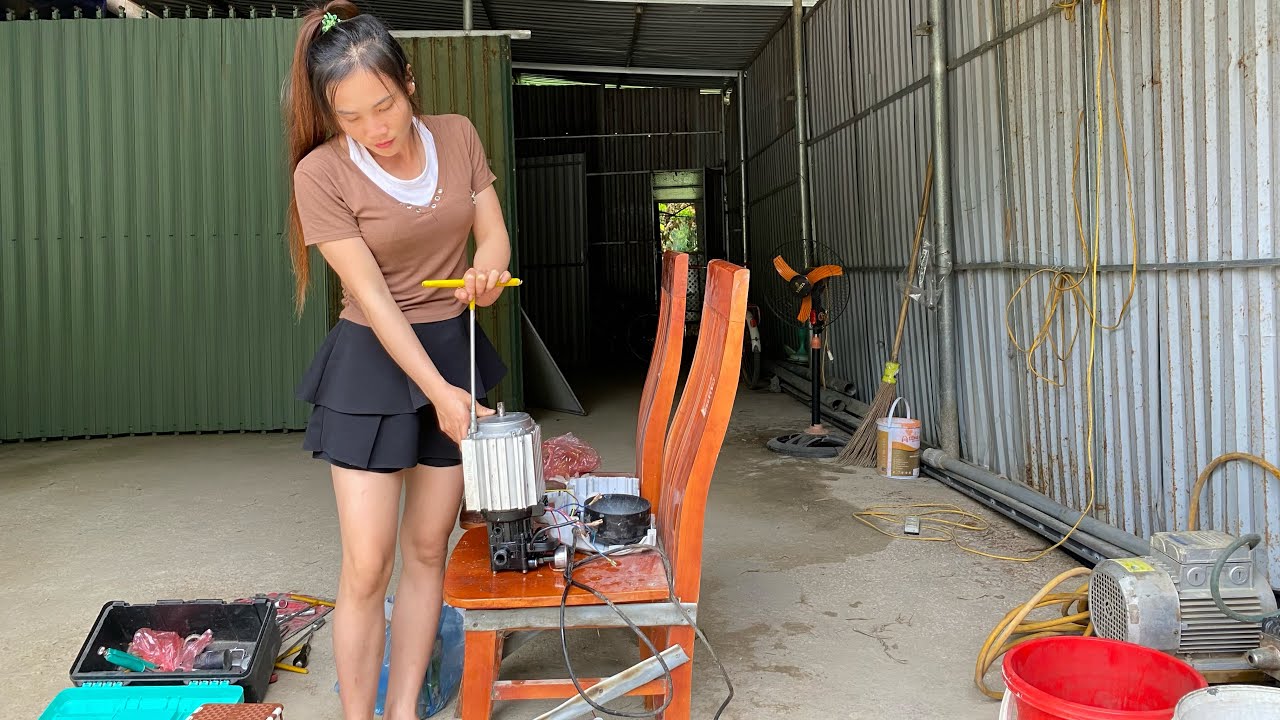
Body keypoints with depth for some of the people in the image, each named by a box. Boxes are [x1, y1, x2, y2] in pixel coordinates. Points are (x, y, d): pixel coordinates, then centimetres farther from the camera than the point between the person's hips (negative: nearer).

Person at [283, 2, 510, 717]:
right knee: (367, 566, -5)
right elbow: (374, 297, -17)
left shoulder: (458, 135, -2)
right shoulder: (321, 173, -14)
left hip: (455, 350, 4)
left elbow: (494, 234, 5)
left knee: (427, 549, 9)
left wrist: (488, 267, -20)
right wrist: (436, 390, -22)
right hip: (373, 363, -4)